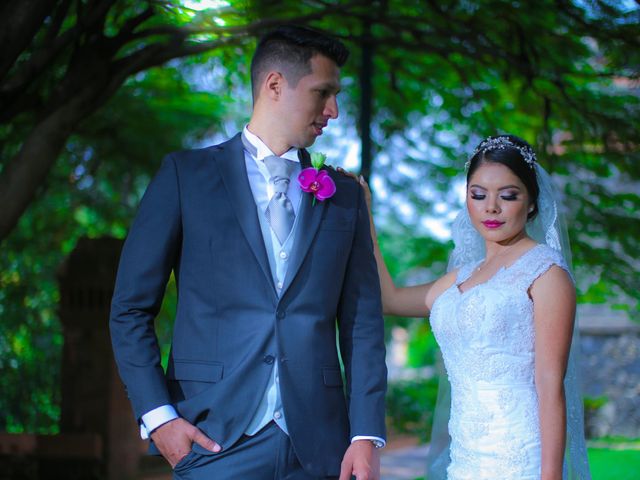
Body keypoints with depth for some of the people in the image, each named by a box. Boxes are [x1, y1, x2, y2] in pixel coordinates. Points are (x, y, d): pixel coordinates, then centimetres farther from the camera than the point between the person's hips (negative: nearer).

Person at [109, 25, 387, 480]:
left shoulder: (345, 195, 12)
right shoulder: (186, 174, 3)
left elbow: (363, 323, 8)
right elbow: (131, 308, 2)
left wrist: (367, 435, -2)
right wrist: (157, 415, -9)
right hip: (214, 440, -3)